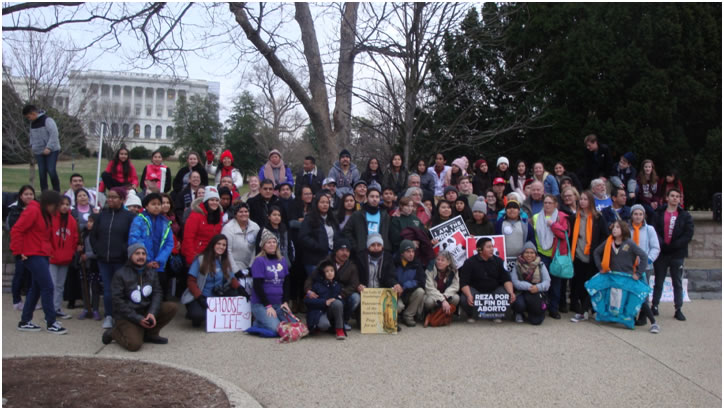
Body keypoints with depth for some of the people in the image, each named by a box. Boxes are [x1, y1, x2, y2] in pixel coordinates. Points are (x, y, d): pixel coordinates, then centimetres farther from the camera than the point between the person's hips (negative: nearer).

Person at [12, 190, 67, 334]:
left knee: (36, 288, 13)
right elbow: (16, 230, -17)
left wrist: (50, 249, 7)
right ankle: (51, 323, -4)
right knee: (48, 287, -10)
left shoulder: (47, 214, 14)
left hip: (42, 255, 10)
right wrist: (19, 251, -16)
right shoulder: (33, 211, -14)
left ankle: (25, 321, 21)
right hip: (33, 255, -10)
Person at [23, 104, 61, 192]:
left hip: (51, 151, -7)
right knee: (42, 173, 3)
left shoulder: (47, 120, -12)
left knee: (51, 170, -12)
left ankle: (57, 191, -1)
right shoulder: (32, 123, 13)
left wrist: (49, 148, -22)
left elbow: (54, 134, -18)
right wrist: (32, 146, 13)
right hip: (39, 152, 7)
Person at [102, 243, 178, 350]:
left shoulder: (151, 272, 7)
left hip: (146, 311, 5)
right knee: (134, 344, -27)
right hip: (127, 317, -5)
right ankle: (114, 332, 6)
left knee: (172, 307, -14)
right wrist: (137, 318, -19)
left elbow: (157, 293, 0)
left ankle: (151, 333, 2)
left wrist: (152, 313, -19)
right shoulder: (120, 274, -8)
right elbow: (118, 301, -12)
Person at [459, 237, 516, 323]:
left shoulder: (498, 261, 2)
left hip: (495, 290, 3)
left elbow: (506, 279, -1)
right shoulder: (469, 262, -9)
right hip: (475, 289, -2)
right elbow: (464, 283, -15)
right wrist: (469, 296, -33)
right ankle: (471, 315, 4)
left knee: (510, 298, -25)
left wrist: (511, 293, -20)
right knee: (464, 299, -33)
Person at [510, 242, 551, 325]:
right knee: (519, 304, -35)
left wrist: (538, 287, -27)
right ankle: (519, 313, 6)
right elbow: (515, 282, -11)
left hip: (537, 294, 0)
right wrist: (529, 287, -26)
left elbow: (547, 281, -6)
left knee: (536, 320, -20)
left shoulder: (541, 265, 5)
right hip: (521, 293, 0)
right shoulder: (517, 266, 2)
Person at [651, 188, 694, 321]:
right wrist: (662, 244, -18)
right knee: (658, 281, 9)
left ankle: (678, 309, 10)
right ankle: (654, 306, 17)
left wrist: (672, 246, -13)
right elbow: (654, 231, -5)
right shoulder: (658, 214, 3)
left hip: (677, 254, 0)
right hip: (661, 253, 0)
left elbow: (688, 234, -6)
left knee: (677, 283, 6)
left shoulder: (685, 216, 3)